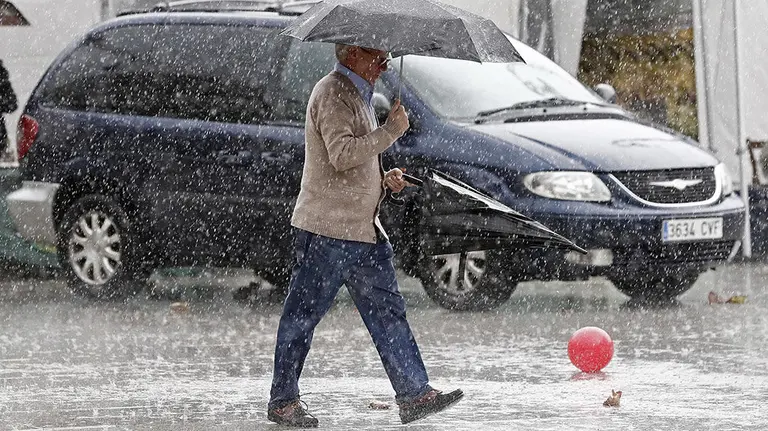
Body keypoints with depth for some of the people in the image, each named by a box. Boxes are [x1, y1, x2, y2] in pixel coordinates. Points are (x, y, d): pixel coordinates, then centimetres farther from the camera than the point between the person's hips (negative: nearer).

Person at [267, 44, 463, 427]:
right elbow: (341, 154, -25)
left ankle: (414, 394, 4)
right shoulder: (332, 94, -12)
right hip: (327, 228, -10)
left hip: (363, 230, 10)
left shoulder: (357, 96, 19)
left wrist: (384, 180, 13)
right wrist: (392, 130, -19)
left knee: (388, 312, 5)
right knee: (303, 314, -2)